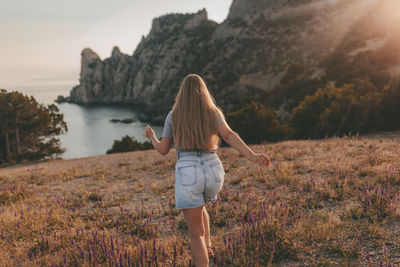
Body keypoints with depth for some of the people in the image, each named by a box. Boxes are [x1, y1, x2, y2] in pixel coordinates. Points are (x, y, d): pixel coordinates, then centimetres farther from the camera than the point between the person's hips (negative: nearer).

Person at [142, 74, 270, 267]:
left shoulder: (173, 116, 6)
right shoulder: (213, 112, 7)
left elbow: (163, 150, 11)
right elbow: (229, 136, -11)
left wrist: (151, 137, 31)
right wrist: (252, 156, -19)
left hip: (187, 175, -2)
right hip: (213, 172, 3)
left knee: (196, 234, 6)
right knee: (198, 207, 36)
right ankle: (207, 247, 29)